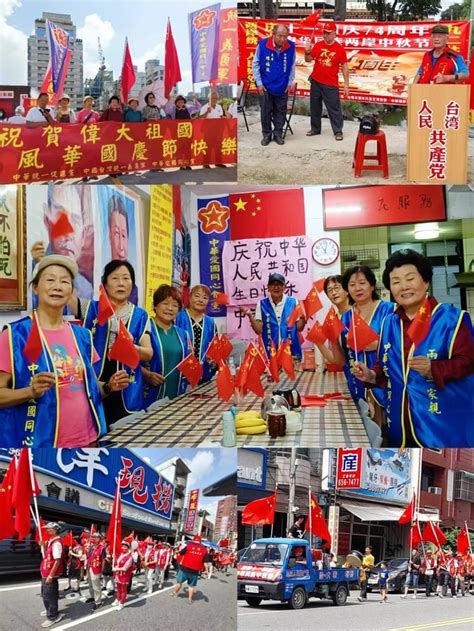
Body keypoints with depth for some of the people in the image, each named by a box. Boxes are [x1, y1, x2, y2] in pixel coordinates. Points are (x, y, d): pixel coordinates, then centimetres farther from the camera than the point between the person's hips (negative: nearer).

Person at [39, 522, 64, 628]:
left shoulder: (56, 543, -22)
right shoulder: (50, 541, 9)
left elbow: (57, 560, -25)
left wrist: (50, 575, -24)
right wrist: (44, 546, 8)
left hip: (50, 574, -10)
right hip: (45, 573, 10)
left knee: (49, 595, -2)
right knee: (45, 594, 23)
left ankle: (53, 616, 9)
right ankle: (50, 610, 41)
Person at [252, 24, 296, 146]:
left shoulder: (291, 46, -11)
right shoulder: (262, 44, -16)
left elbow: (292, 66, 1)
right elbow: (255, 64, -6)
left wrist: (290, 82, 1)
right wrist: (259, 83, -7)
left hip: (282, 86, 1)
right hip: (265, 86, -1)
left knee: (280, 112, 9)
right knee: (265, 111, 6)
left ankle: (278, 134, 22)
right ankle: (266, 134, 20)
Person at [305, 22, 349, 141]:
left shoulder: (340, 48, -7)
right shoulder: (317, 45, 2)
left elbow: (344, 67, -5)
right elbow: (308, 60, 9)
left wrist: (346, 85, -8)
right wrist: (307, 52, -14)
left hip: (331, 85, -4)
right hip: (315, 82, 4)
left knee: (334, 108, -2)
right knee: (314, 107, 13)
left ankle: (338, 131, 5)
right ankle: (315, 128, 27)